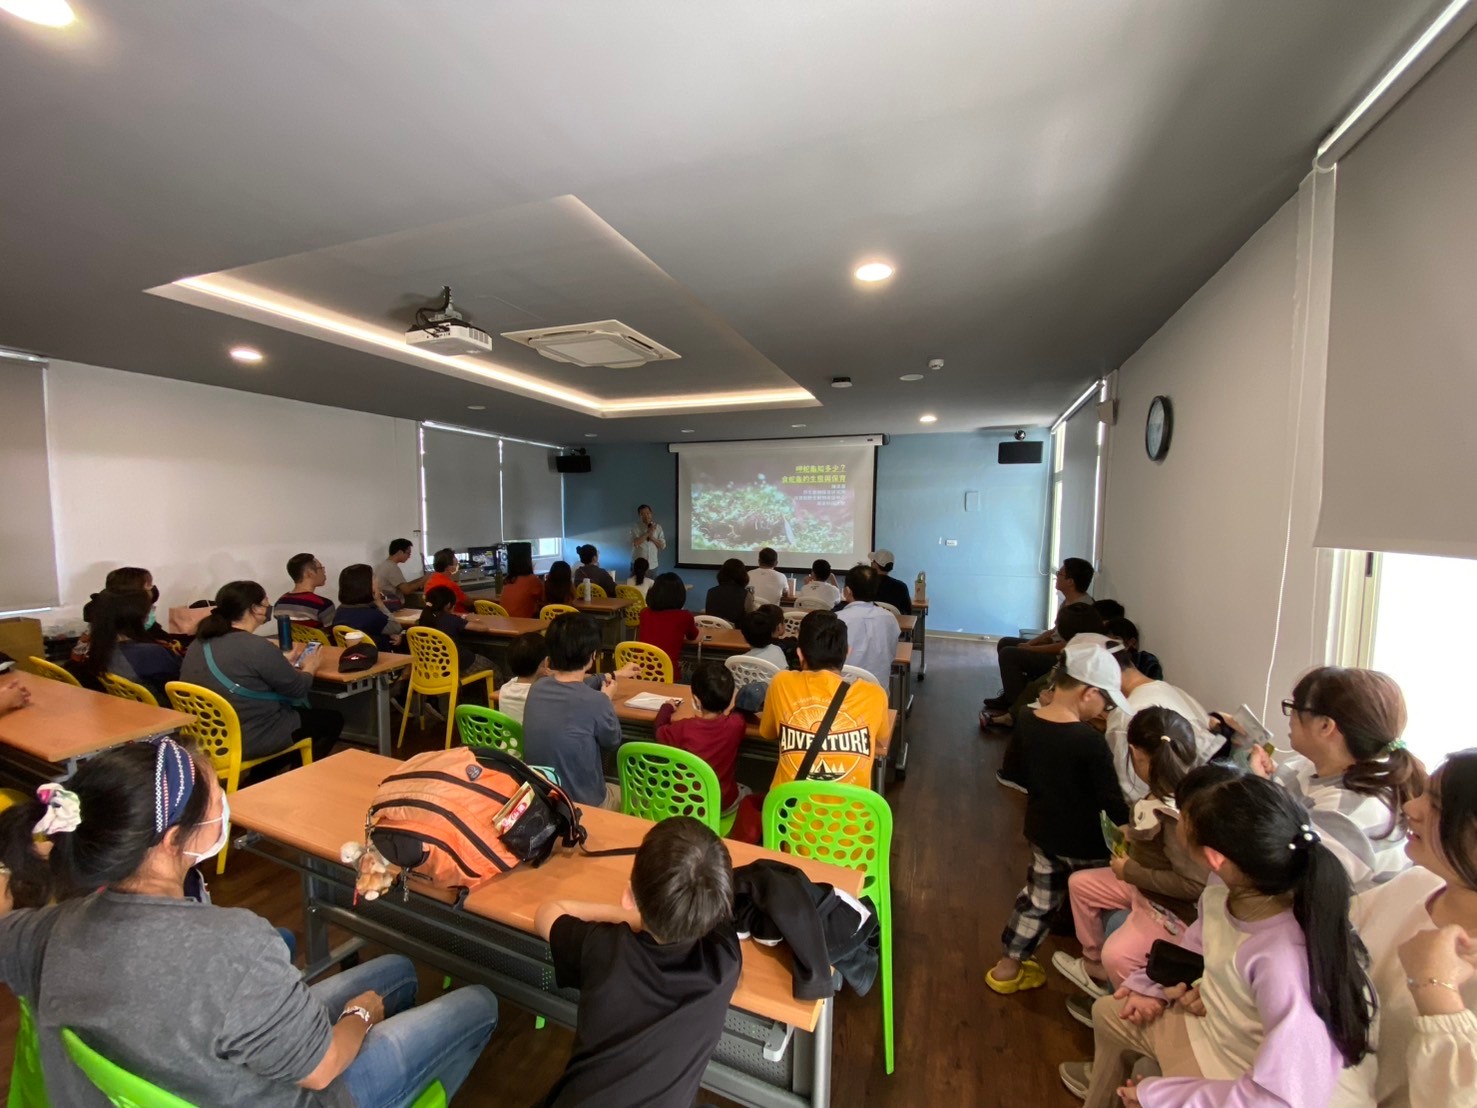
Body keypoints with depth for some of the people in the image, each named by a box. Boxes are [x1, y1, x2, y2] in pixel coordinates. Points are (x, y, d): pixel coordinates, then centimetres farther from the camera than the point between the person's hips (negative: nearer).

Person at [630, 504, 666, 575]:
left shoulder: (658, 527, 4)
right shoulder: (635, 527, -4)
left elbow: (663, 546, 2)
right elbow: (635, 543, -17)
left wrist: (652, 538, -13)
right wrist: (648, 533, -18)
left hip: (652, 565, 2)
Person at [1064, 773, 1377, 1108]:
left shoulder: (1284, 961, -40)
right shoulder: (1223, 890, -20)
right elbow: (1199, 941, 3)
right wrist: (1151, 984, -2)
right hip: (1215, 1028, 6)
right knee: (1108, 1012, 20)